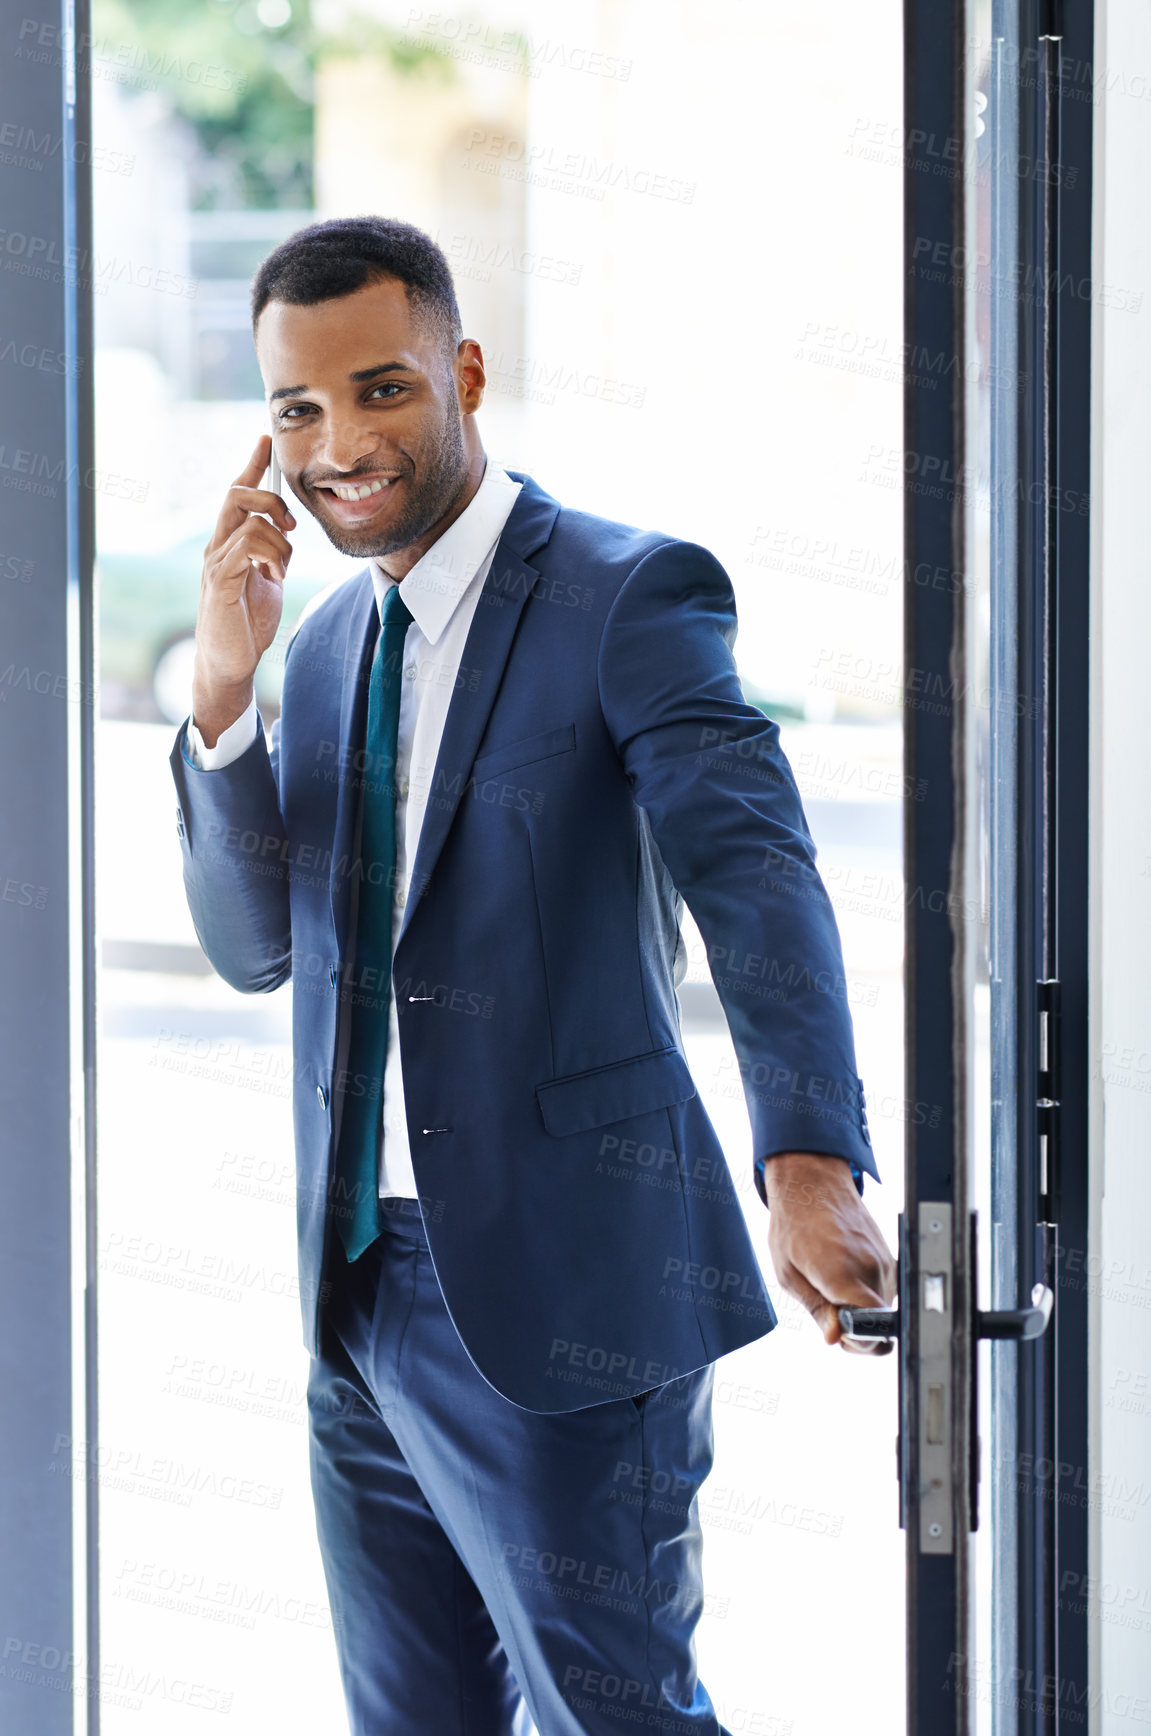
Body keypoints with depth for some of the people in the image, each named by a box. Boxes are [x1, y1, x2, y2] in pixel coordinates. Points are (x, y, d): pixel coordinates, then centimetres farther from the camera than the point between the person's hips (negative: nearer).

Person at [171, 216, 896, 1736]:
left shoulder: (631, 596, -9)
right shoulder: (332, 641, 14)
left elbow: (757, 879, -21)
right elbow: (253, 943, 9)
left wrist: (809, 1162, -36)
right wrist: (224, 685, -6)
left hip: (565, 1287, -7)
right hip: (364, 1296, 7)